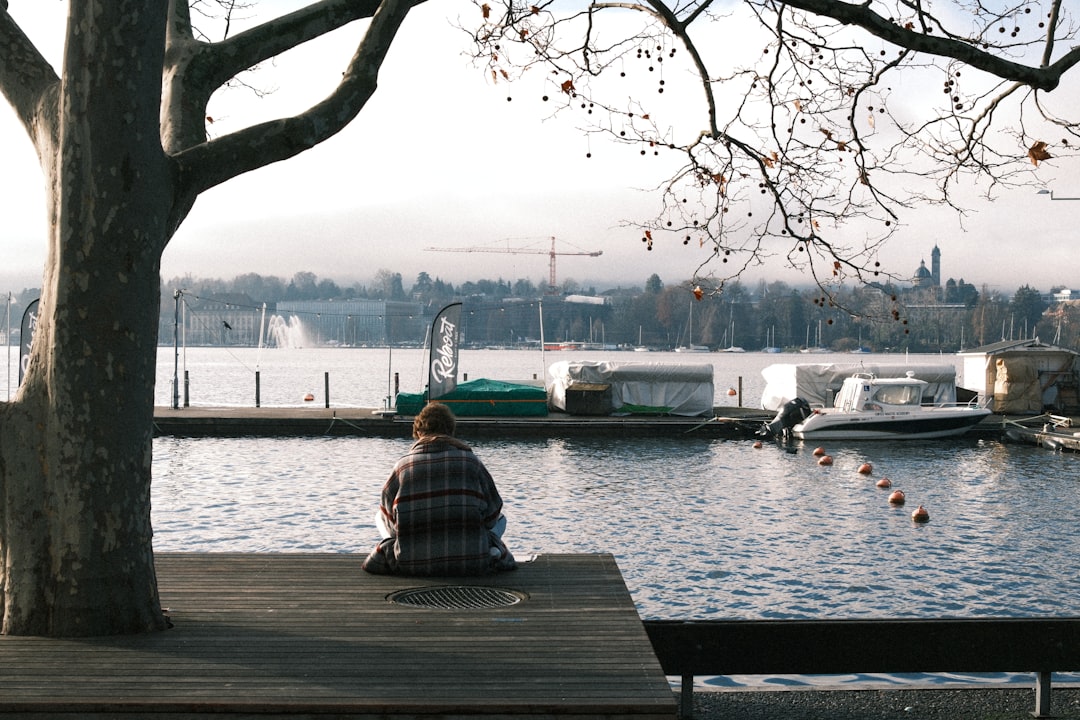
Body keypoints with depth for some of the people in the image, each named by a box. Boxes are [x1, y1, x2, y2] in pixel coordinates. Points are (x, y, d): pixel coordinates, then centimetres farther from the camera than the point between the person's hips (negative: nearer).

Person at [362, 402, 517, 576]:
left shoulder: (403, 465, 5)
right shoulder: (471, 461, 5)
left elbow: (390, 522, 10)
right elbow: (491, 516, 9)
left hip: (410, 564, 1)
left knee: (380, 516, 29)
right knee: (500, 519, 30)